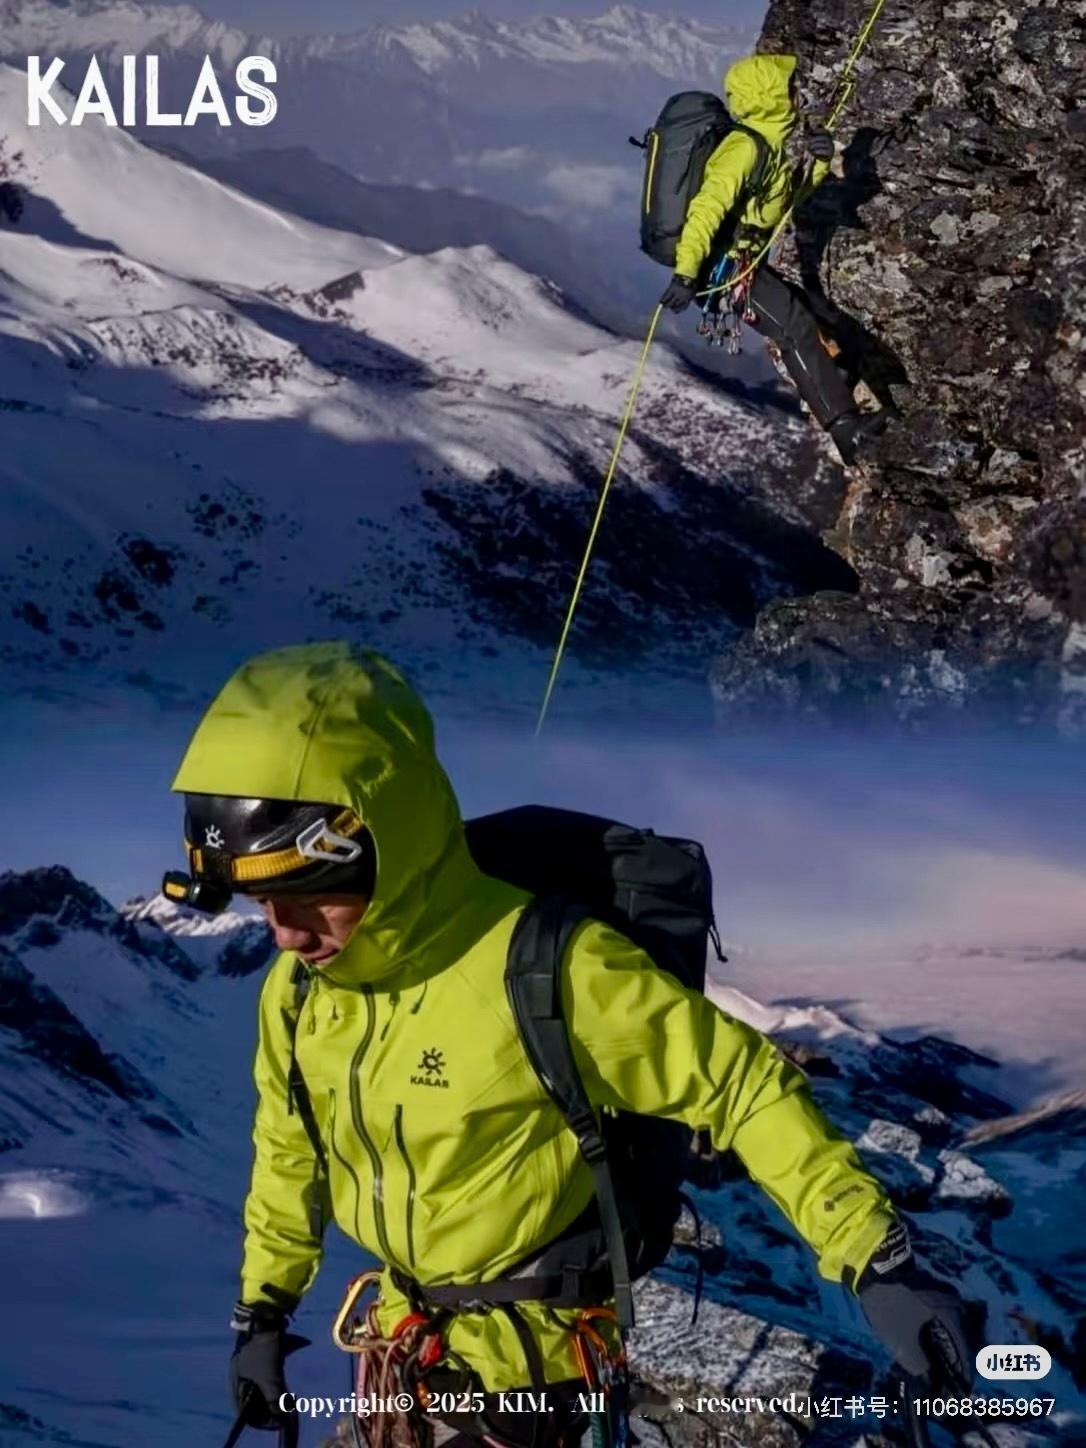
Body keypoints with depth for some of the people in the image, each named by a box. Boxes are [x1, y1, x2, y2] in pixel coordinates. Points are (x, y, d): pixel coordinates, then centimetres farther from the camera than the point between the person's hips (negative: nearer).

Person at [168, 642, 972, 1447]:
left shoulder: (546, 970, -29)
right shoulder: (298, 987, -9)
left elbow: (743, 1085, -22)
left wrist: (877, 1260, -26)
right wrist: (263, 1305, 17)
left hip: (526, 1352, -6)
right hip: (402, 1331, 6)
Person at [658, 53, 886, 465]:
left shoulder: (772, 141, 10)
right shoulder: (745, 148, -20)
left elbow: (793, 194, 21)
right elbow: (707, 207, -29)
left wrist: (818, 161, -1)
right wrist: (685, 274, -36)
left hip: (743, 259, 11)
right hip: (722, 263, -11)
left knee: (799, 306, 19)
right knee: (796, 326, -14)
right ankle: (843, 424, -17)